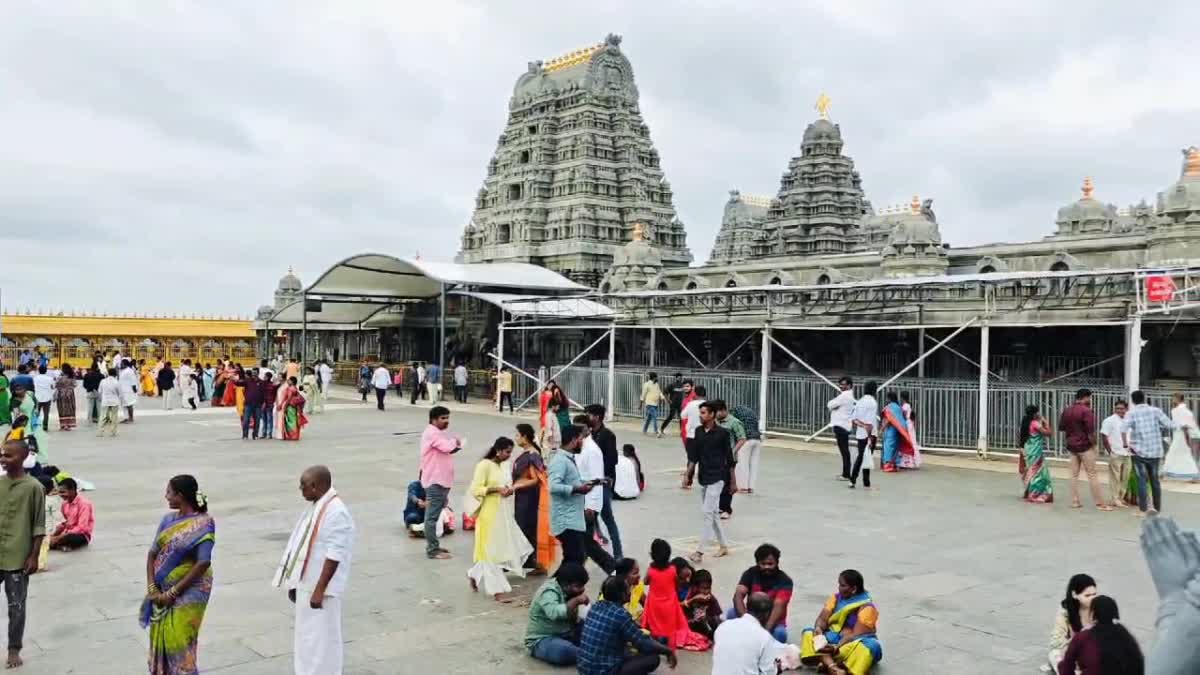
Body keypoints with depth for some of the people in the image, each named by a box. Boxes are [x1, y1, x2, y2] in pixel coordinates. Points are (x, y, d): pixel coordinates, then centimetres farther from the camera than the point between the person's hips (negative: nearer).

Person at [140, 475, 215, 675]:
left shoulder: (202, 524, -15)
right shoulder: (168, 519, 4)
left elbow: (203, 563, -20)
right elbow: (153, 553, 6)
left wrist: (173, 593, -17)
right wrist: (152, 587, -7)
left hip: (188, 593, -6)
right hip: (162, 592, 6)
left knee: (179, 643, -4)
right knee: (160, 640, 11)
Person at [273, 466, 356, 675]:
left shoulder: (336, 512, -21)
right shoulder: (315, 506, 9)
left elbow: (334, 556, -23)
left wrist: (319, 590, -23)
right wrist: (294, 582, 17)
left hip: (319, 588, -9)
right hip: (306, 584, 9)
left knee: (320, 639, -1)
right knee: (306, 637, 18)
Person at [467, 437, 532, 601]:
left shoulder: (506, 465, 10)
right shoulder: (484, 465, -12)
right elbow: (475, 489, -16)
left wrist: (510, 489, 0)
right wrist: (496, 489, -23)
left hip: (505, 514, 8)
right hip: (490, 514, -8)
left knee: (507, 548, 9)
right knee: (491, 551, 0)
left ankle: (475, 574, 26)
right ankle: (497, 590, 7)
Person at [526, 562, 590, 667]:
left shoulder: (569, 592, 1)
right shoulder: (549, 592, -23)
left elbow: (573, 620, 0)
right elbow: (554, 613, -43)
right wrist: (576, 600, -36)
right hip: (542, 640, -8)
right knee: (565, 651, -37)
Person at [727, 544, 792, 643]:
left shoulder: (784, 581, -16)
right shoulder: (751, 573, -9)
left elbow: (778, 607, -29)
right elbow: (738, 596, -23)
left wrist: (766, 629, -46)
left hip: (773, 622, -2)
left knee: (780, 634, -36)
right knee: (732, 613, -28)